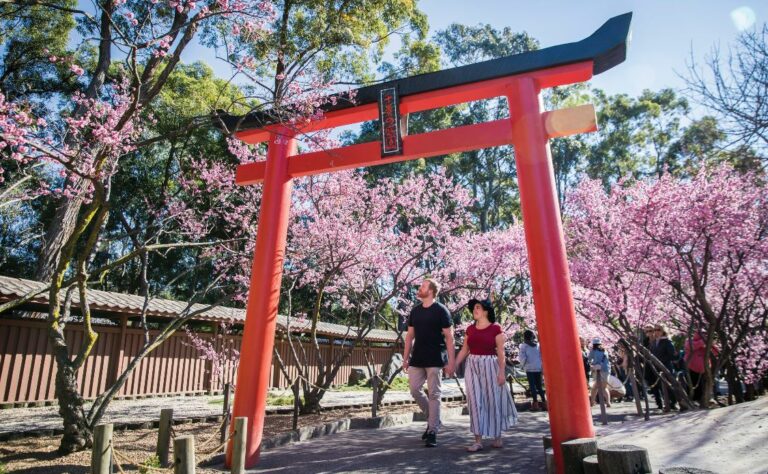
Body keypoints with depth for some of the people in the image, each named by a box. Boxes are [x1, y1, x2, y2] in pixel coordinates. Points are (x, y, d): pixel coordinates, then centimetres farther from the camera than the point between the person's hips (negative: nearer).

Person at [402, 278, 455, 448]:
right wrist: (405, 358, 10)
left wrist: (451, 361, -13)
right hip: (417, 360, 6)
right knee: (415, 390, 4)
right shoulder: (415, 311, 10)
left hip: (435, 360, -5)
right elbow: (410, 335, 14)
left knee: (434, 394, 0)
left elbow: (449, 337, -8)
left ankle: (433, 431, 10)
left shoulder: (441, 310, -6)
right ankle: (433, 418, 25)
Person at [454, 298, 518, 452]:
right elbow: (464, 350, 10)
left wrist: (502, 372, -11)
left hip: (490, 366, -3)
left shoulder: (495, 329, -4)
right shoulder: (470, 329, 8)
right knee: (475, 402, 0)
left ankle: (497, 437, 26)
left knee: (493, 401, 6)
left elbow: (501, 352, -5)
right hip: (472, 367, 4)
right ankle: (478, 440, 5)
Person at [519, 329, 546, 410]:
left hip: (529, 368, -4)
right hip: (539, 368, 4)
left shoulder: (523, 346, -6)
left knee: (532, 385, 1)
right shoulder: (538, 345, 5)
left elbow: (522, 357, -9)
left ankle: (535, 403, -3)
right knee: (539, 385, 12)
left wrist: (522, 365, 7)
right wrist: (541, 364, 15)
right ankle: (544, 402, 9)